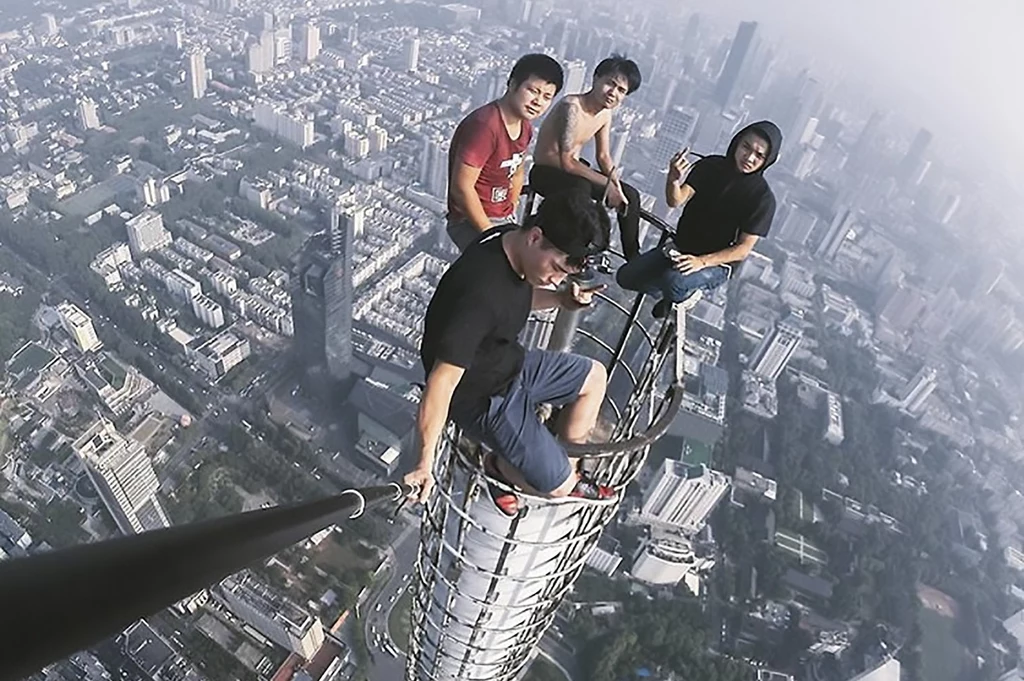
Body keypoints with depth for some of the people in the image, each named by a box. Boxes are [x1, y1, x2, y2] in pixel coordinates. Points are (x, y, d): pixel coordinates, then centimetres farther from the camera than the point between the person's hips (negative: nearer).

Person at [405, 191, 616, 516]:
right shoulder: (481, 294, -37)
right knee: (556, 485, -3)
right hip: (481, 395, -9)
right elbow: (441, 384, -34)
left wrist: (561, 298, -8)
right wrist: (425, 464, -29)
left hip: (508, 363, 9)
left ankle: (567, 472, 30)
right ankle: (499, 467, 26)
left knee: (594, 377, 18)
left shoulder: (512, 240, -10)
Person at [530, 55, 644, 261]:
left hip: (572, 168, 9)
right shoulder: (572, 107, -26)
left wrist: (616, 185, -11)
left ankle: (633, 258, 19)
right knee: (581, 188, -41)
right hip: (545, 171, -9)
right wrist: (607, 184, -26)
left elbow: (604, 157, 7)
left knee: (630, 195, 6)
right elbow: (566, 162, -30)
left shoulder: (605, 113, 0)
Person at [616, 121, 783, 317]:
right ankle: (677, 293, 19)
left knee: (674, 282, -36)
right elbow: (675, 200, -14)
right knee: (625, 277, -7)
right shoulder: (711, 166, -4)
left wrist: (702, 261, -29)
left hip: (716, 264, -5)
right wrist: (673, 179, -36)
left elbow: (743, 249, -15)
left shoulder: (763, 197, -14)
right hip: (679, 249, 5)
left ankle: (688, 294, 2)